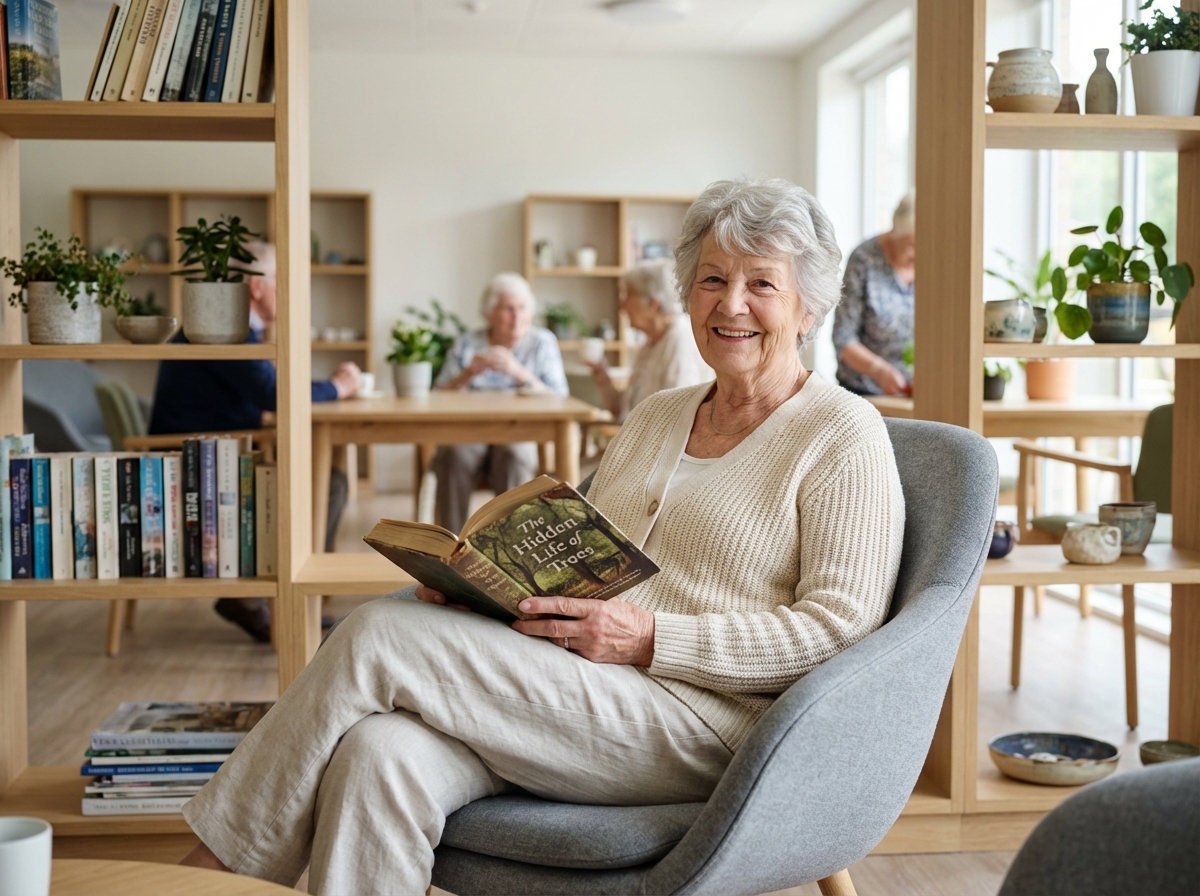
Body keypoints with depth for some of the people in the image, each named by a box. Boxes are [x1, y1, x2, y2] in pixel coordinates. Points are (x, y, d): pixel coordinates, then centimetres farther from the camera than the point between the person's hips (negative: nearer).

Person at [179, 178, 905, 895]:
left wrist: (648, 640, -17)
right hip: (569, 687, 6)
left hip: (704, 721, -6)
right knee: (379, 753, -27)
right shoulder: (656, 417, 22)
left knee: (379, 636, -19)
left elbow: (839, 624, -9)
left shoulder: (844, 436, 0)